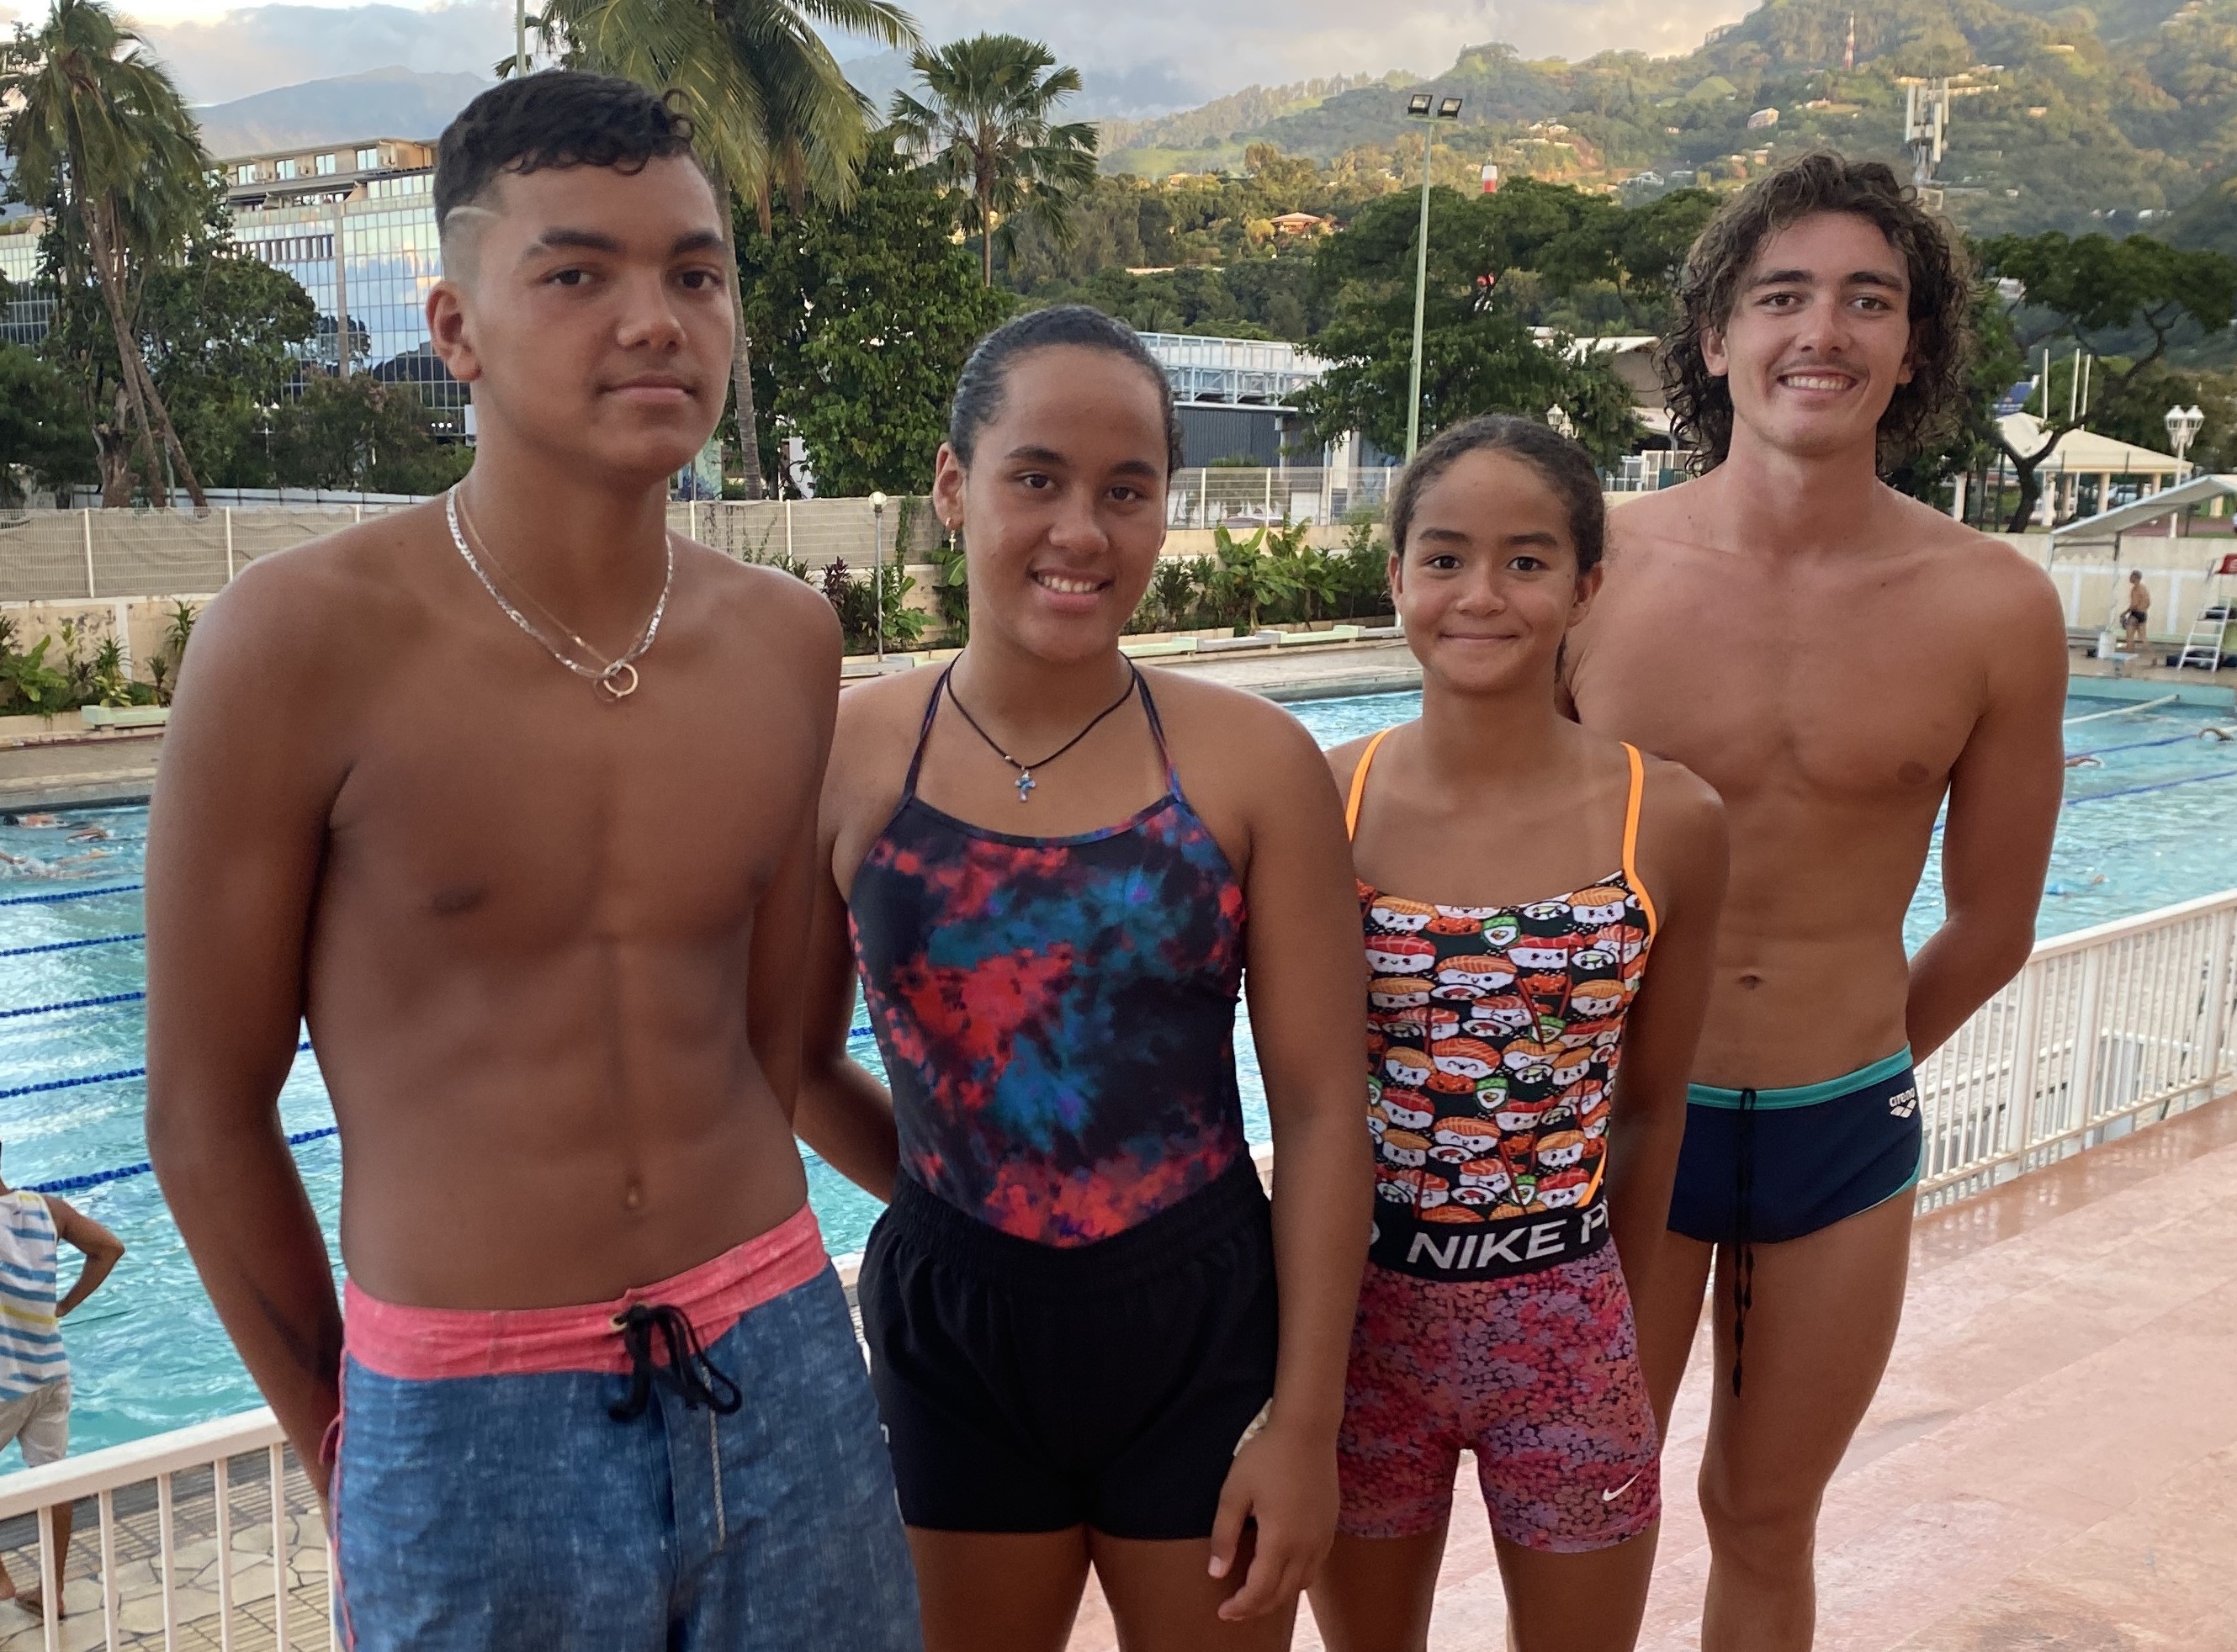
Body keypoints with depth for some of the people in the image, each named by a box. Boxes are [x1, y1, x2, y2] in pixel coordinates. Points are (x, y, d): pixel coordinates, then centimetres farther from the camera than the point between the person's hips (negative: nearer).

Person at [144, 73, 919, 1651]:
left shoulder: (787, 643, 0)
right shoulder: (304, 639, -13)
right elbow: (208, 1120, -5)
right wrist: (347, 1456, 4)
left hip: (783, 1384, 4)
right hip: (467, 1431, -4)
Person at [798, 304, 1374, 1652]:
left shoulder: (1254, 762, -9)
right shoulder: (849, 757, -6)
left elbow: (1320, 1110, -8)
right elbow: (800, 1061, 7)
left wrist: (1306, 1422, -8)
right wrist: (956, 1190, -1)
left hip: (1199, 1332, -1)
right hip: (948, 1333, 1)